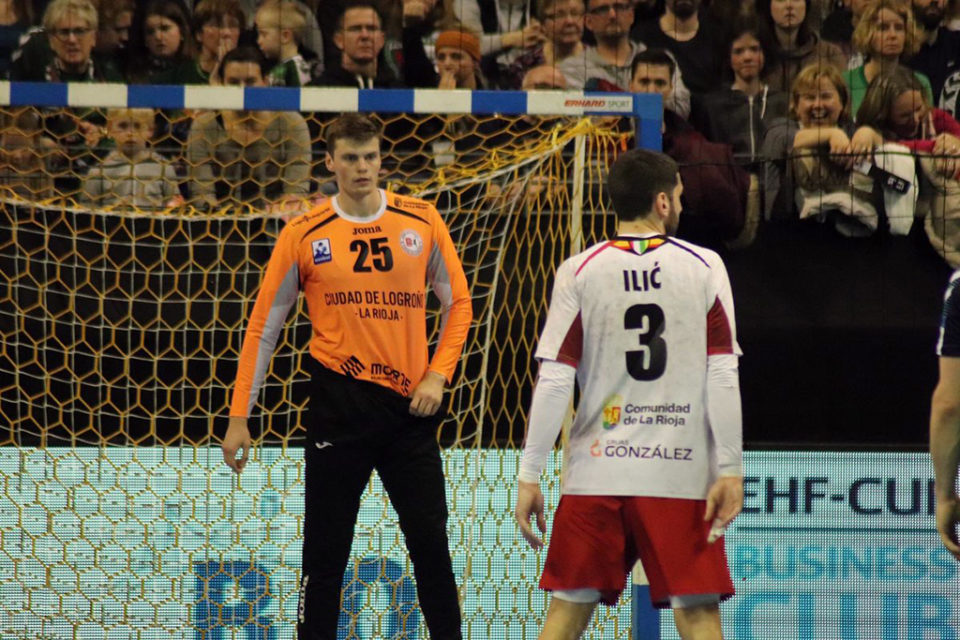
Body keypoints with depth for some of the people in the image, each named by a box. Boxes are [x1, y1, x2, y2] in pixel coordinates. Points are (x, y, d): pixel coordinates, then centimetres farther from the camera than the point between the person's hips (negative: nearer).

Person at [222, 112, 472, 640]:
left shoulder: (422, 221, 4)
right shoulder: (304, 234, 0)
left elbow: (458, 303, 12)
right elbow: (263, 326, 5)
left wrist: (437, 376, -2)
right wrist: (239, 416, 2)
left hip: (409, 404, 1)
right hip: (339, 403, -1)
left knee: (431, 546, 1)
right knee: (325, 554, 1)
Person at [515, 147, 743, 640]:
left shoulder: (579, 272, 1)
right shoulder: (705, 268, 2)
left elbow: (553, 382, -3)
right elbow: (723, 378, -3)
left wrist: (529, 476, 1)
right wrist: (730, 470, -1)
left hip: (595, 471, 1)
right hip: (682, 471, -1)